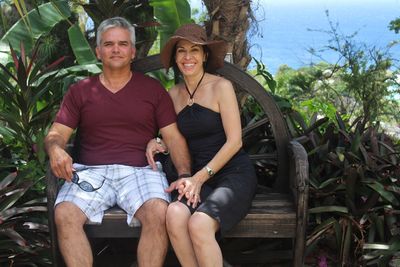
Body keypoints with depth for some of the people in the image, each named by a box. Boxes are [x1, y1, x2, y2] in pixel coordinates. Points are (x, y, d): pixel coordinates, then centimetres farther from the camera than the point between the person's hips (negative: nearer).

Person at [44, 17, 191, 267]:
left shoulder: (152, 89, 13)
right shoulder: (80, 91, 16)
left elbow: (174, 137, 8)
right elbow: (56, 134, 12)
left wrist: (185, 175, -10)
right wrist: (55, 149, -14)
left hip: (140, 170, -1)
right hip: (91, 171, 1)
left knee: (158, 213, -32)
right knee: (64, 214, -28)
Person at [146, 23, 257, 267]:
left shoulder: (221, 87, -3)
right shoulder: (175, 94, 13)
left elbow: (234, 141, -7)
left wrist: (201, 177, -14)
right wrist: (158, 143, 0)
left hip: (234, 173, -4)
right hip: (197, 177, 4)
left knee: (199, 224, -33)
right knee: (175, 214, -30)